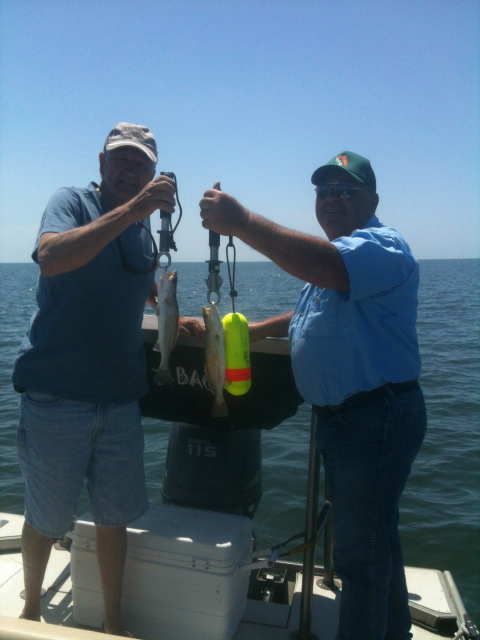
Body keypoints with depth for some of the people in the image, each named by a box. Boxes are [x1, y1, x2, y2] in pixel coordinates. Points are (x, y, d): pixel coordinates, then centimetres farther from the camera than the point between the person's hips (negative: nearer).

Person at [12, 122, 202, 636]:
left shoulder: (142, 228, 12)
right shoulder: (71, 202, -5)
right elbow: (50, 259, -27)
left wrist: (174, 318, 14)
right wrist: (128, 210, -32)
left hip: (120, 398, 5)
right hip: (56, 395, -4)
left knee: (114, 518, 13)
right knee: (45, 520, 12)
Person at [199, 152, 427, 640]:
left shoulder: (381, 246, -15)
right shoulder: (331, 253, 18)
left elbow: (328, 268, -37)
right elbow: (311, 318, 28)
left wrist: (241, 222, -38)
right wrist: (247, 331, 18)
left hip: (377, 415, -10)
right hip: (340, 415, 11)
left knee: (360, 550, -1)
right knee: (375, 536, 24)